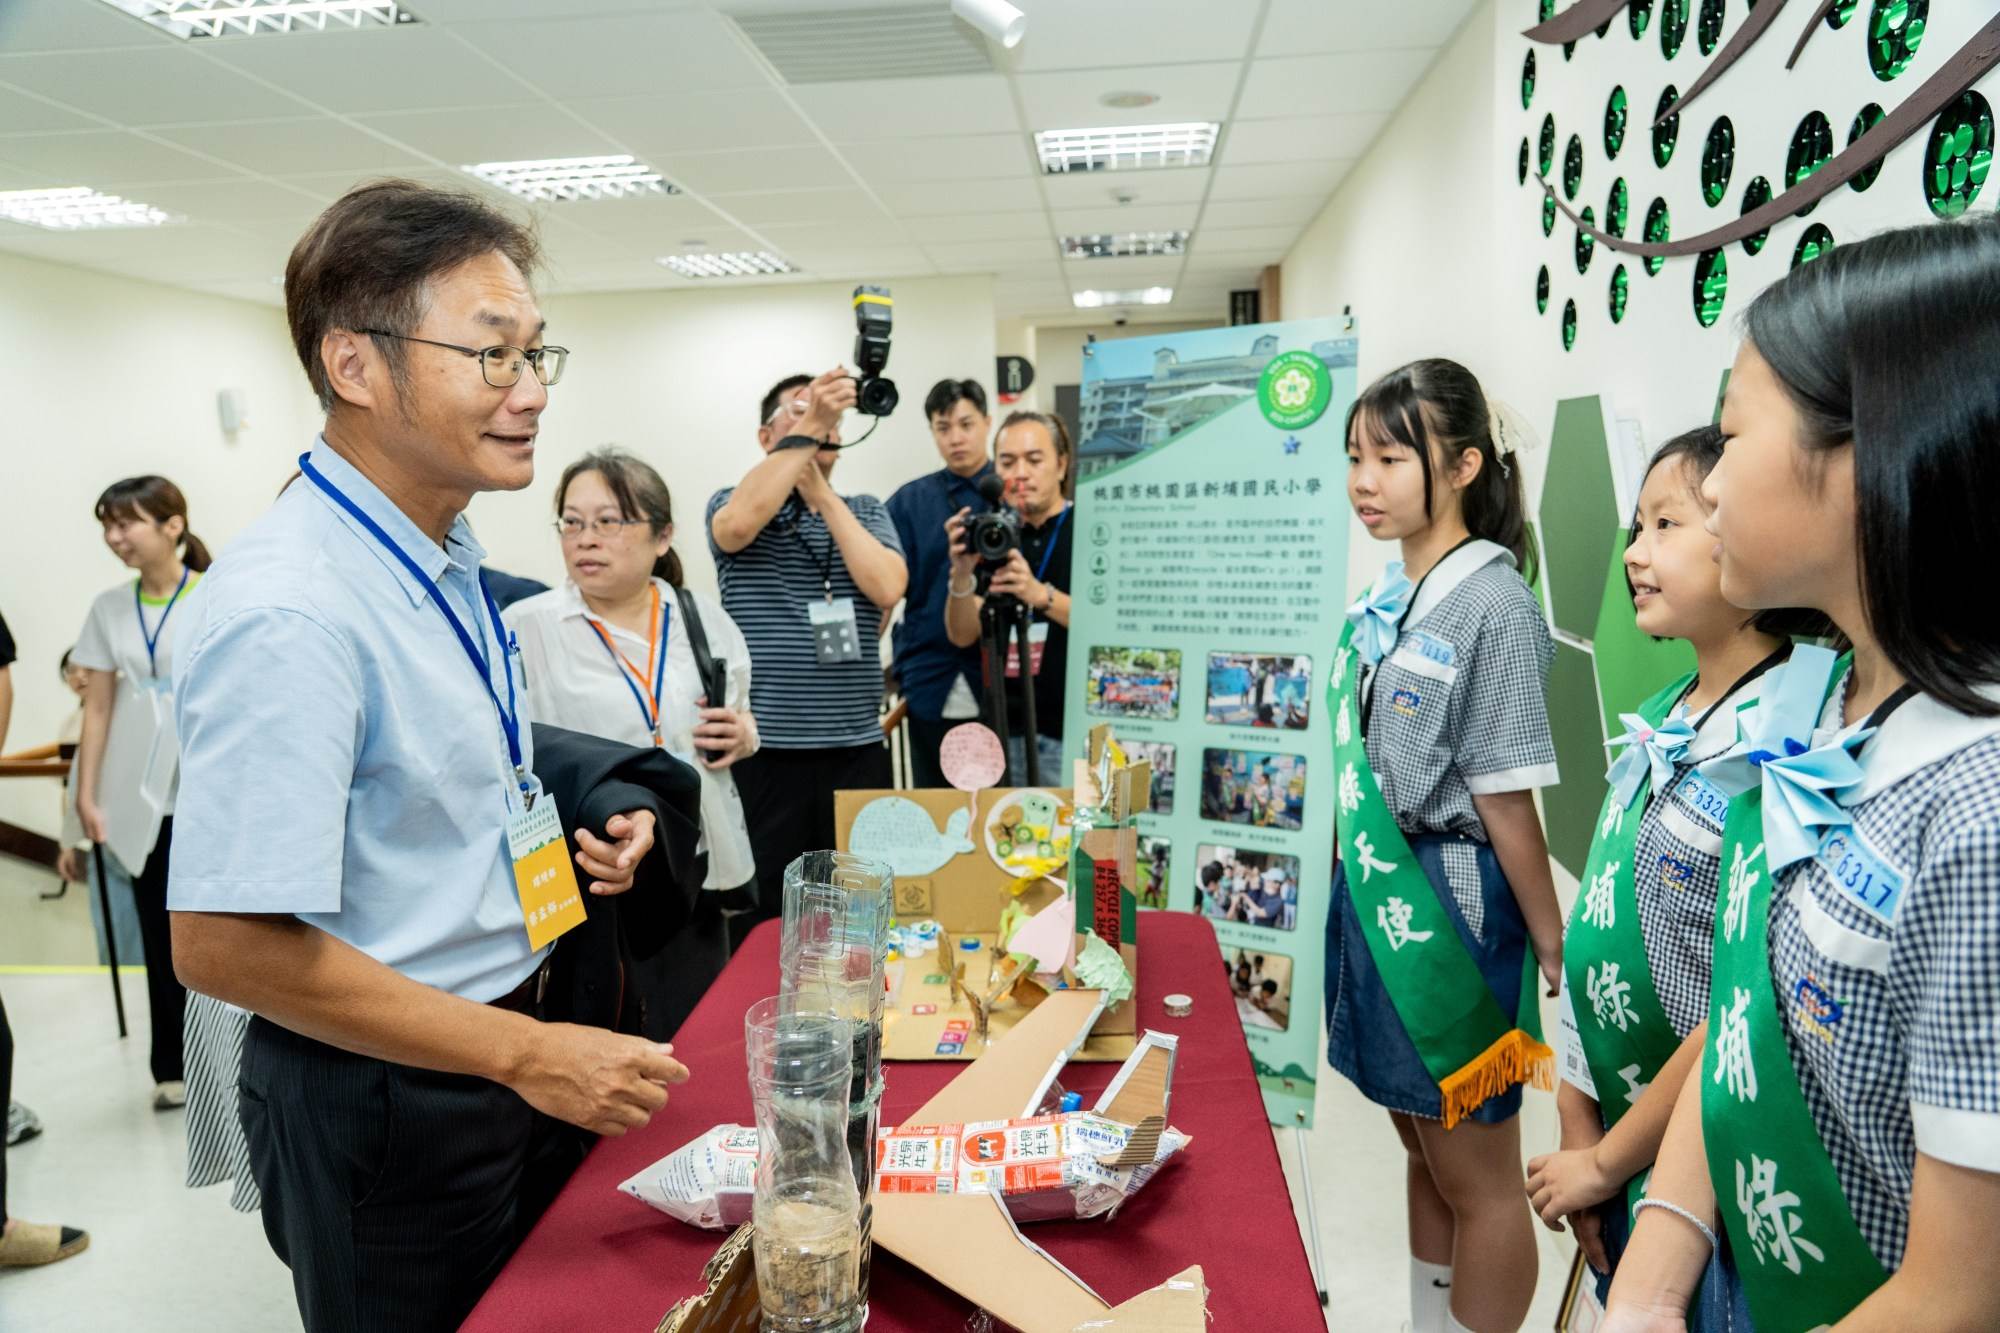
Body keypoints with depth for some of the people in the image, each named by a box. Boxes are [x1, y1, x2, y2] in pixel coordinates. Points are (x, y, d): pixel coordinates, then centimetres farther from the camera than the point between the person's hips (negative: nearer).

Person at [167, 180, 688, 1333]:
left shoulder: (451, 560, 2)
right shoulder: (291, 612, -26)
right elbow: (226, 943, -27)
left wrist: (568, 837, -1)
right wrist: (526, 1053, -23)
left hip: (506, 1051, 8)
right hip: (381, 1099, -8)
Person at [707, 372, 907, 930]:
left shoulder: (867, 513, 12)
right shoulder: (733, 503, 4)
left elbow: (887, 588, -8)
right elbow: (738, 524, -22)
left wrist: (822, 494, -9)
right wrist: (807, 426, -23)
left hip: (857, 751, 3)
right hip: (765, 752, -2)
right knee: (761, 918, 5)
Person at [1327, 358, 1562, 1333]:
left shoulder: (1492, 604, -15)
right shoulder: (1382, 602, 7)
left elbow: (1505, 797, -16)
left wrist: (1553, 950, -11)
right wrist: (1350, 878, 15)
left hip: (1451, 902, -8)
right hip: (1375, 895, 8)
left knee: (1478, 1177, 8)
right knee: (1423, 1151, 21)